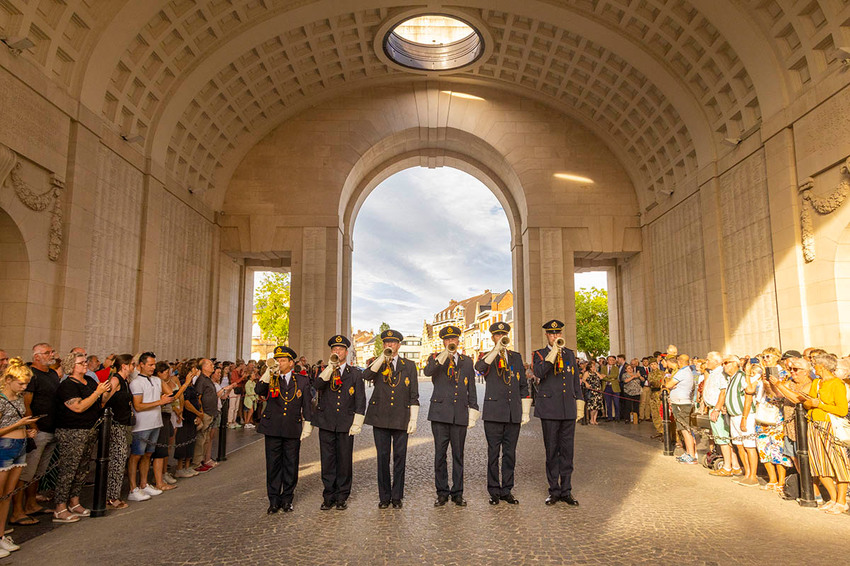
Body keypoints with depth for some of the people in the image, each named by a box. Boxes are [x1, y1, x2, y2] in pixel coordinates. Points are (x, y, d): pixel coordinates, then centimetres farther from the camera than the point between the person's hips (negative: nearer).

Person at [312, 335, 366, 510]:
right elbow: (318, 385, -14)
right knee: (327, 461, 5)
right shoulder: (325, 371, 9)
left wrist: (357, 423, -4)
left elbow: (360, 401, 4)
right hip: (326, 423, 1)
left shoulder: (355, 373, 7)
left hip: (346, 423, -1)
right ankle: (329, 496, 16)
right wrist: (331, 366, -20)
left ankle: (342, 497, 16)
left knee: (344, 461, 4)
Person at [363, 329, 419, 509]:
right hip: (380, 418, 0)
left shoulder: (409, 366, 10)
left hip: (401, 418, 0)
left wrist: (413, 419, -1)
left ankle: (397, 496, 17)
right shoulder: (376, 364, 9)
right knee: (382, 458, 5)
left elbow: (414, 395, 7)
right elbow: (366, 376, -15)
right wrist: (383, 357, -17)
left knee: (400, 457, 4)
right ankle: (384, 496, 17)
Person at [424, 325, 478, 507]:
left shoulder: (467, 361, 14)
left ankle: (457, 493, 17)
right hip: (440, 413, -2)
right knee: (440, 454, 2)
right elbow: (427, 371, -17)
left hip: (460, 414, 2)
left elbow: (471, 389, 15)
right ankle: (442, 492, 14)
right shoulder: (436, 358, 6)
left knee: (458, 455, 7)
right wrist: (445, 355, -23)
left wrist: (473, 411, 7)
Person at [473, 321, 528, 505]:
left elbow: (523, 386, 15)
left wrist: (526, 412, 10)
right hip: (493, 412, -3)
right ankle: (494, 492, 13)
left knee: (510, 454, 8)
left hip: (513, 413, 3)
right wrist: (497, 349, -24)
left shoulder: (516, 357, 15)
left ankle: (507, 491, 18)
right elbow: (480, 367, -21)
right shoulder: (486, 356, 6)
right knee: (493, 454, 2)